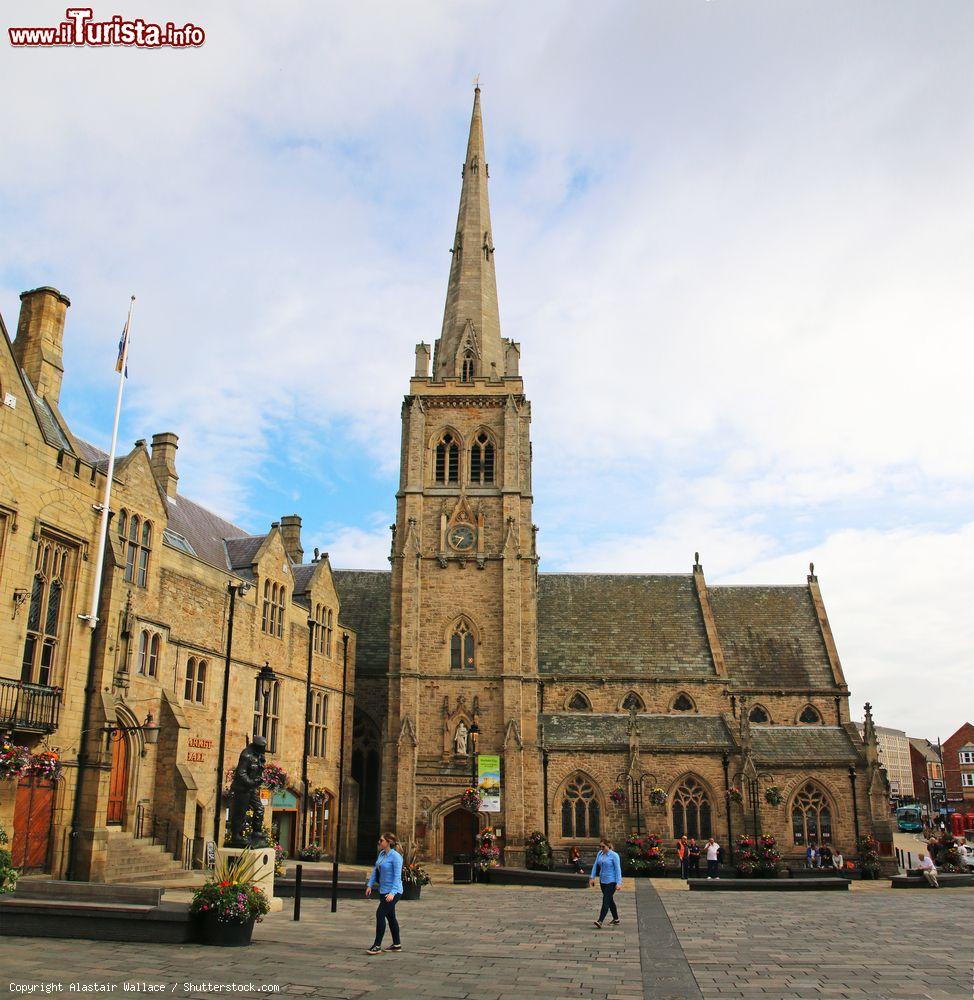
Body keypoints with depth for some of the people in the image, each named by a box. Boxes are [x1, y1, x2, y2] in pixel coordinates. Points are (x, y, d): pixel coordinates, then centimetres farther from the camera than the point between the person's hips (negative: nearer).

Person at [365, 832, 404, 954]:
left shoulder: (395, 856, -19)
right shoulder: (382, 854, 7)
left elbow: (397, 876, -23)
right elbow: (375, 870, 15)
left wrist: (392, 893, -30)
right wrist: (370, 885, 8)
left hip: (393, 892, -9)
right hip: (383, 891, 9)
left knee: (380, 914, -13)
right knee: (390, 916, 15)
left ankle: (377, 946, -7)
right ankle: (397, 944, 27)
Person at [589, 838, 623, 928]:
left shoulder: (614, 855, -12)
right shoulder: (599, 854, 7)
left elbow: (618, 869, -13)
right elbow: (595, 866, 12)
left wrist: (619, 883, -17)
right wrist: (592, 877, 5)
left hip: (611, 881, -7)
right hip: (602, 881, 7)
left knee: (606, 900, -12)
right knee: (610, 900, 16)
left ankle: (600, 921, -18)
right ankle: (616, 919, 29)